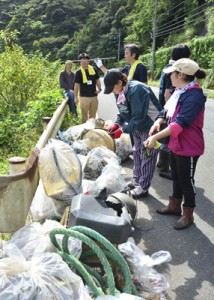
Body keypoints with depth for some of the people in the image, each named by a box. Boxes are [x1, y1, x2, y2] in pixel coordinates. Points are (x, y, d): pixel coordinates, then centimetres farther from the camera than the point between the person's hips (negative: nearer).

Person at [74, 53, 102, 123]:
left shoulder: (94, 70, 4)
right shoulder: (79, 72, -4)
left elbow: (97, 80, 14)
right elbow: (76, 85, -1)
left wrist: (99, 89, -2)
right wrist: (75, 97, -3)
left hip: (94, 96, 3)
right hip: (84, 97, -3)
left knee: (93, 115, 14)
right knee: (84, 115, 3)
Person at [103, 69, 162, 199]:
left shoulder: (136, 90, -30)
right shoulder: (120, 91, -2)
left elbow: (139, 117, -31)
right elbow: (123, 112, 8)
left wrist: (122, 130, -29)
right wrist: (117, 124, -9)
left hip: (150, 126, -9)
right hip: (138, 127, 9)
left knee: (147, 157, 1)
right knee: (138, 155, 18)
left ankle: (143, 188, 13)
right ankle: (138, 182, 33)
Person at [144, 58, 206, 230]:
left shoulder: (194, 95, -24)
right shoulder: (180, 91, 3)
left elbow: (181, 123, -31)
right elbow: (168, 110, 10)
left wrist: (156, 137, -32)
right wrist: (158, 122, -11)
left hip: (188, 147, -8)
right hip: (176, 144, 8)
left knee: (186, 180, 6)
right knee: (176, 177, 20)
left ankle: (188, 214, 24)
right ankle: (175, 206, 38)